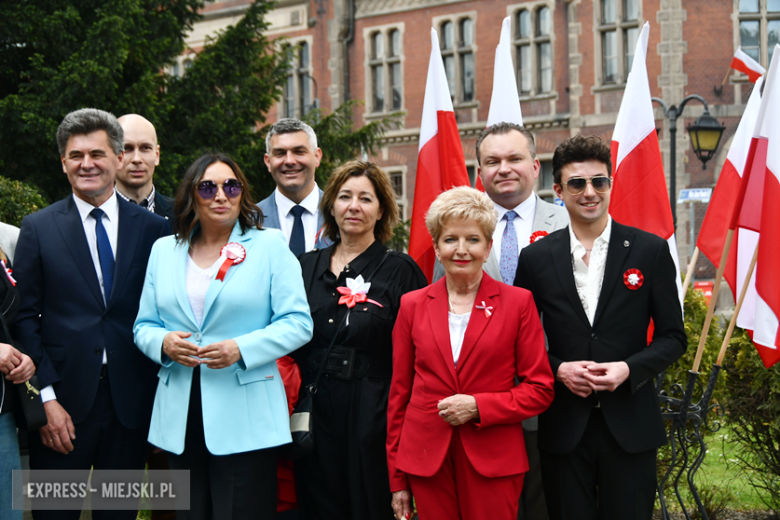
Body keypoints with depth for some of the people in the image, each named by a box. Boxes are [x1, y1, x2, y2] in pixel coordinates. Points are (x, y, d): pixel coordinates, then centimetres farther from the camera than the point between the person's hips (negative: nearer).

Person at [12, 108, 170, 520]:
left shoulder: (153, 229, 6)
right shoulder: (38, 228, 3)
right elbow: (26, 317, -1)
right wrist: (46, 399, -9)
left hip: (130, 405, 1)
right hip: (63, 403, -1)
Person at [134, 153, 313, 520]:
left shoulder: (270, 246, 3)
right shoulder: (164, 250, 14)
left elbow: (298, 323, -4)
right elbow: (143, 325, 15)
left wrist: (242, 349, -17)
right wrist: (163, 343, -9)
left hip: (245, 419, -4)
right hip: (180, 420, 4)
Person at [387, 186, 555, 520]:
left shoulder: (517, 302, 2)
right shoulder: (413, 305, 7)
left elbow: (540, 390, 1)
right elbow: (400, 392, 10)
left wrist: (478, 406, -13)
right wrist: (397, 479, 8)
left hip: (494, 463, -2)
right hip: (427, 461, 2)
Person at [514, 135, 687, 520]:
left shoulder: (650, 250, 0)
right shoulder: (536, 257, 3)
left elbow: (673, 337, 3)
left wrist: (629, 369, -14)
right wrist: (557, 369, -11)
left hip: (630, 426, -1)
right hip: (563, 427, 1)